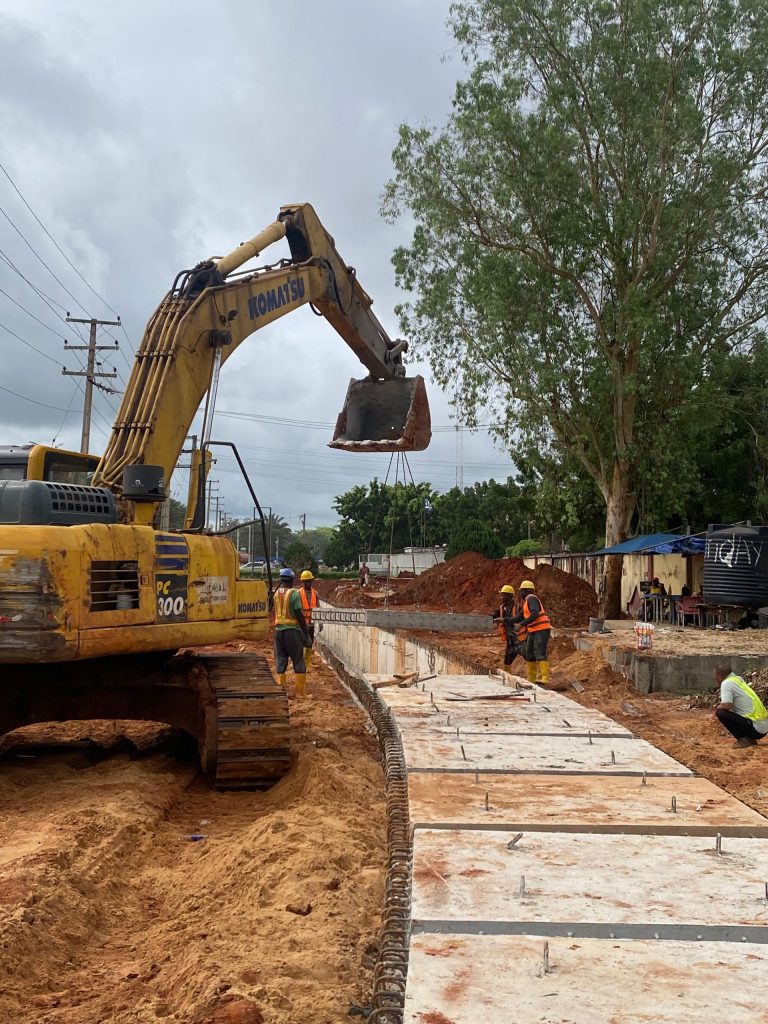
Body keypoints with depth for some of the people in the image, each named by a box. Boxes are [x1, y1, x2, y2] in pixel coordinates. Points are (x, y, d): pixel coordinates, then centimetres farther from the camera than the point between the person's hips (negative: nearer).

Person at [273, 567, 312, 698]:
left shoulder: (276, 593, 5)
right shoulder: (294, 594, -10)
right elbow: (299, 615, -12)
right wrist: (306, 634, -6)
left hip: (278, 630, 5)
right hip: (292, 630, -5)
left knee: (280, 661, 10)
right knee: (298, 661, 3)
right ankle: (300, 692, 4)